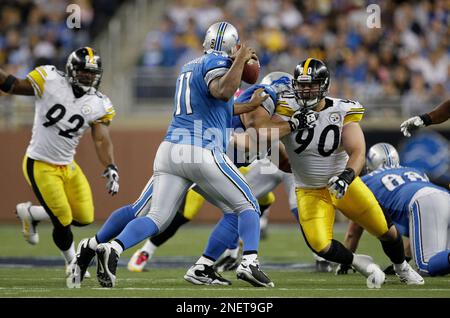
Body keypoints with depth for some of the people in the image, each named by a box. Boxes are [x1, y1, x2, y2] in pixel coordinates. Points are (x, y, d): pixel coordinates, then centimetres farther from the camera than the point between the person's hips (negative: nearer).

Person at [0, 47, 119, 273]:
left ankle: (30, 213, 23)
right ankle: (73, 263, 21)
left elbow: (101, 140, -10)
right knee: (63, 222, -8)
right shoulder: (50, 81, -13)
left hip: (67, 166, 5)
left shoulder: (98, 105, -4)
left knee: (84, 218, 0)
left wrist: (111, 168, -25)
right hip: (40, 165, -5)